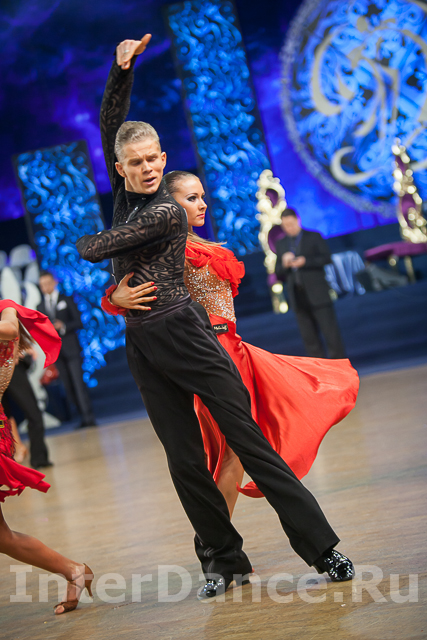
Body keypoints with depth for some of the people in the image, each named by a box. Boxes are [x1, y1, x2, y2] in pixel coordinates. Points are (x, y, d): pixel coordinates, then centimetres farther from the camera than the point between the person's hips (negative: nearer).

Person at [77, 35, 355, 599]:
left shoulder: (165, 212, -11)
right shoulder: (125, 193, 10)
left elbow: (96, 250, -6)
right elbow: (109, 123, 11)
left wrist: (84, 243, 17)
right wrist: (122, 69, 1)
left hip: (185, 334, -6)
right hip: (143, 347, 7)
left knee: (249, 440, -8)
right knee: (185, 462, 5)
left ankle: (322, 548, -5)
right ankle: (224, 561, 15)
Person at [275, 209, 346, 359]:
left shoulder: (314, 237, 7)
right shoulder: (281, 244, 15)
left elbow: (327, 258, -4)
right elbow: (279, 274, 13)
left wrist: (305, 261, -15)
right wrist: (284, 264, -9)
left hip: (317, 294, -3)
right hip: (298, 298, 3)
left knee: (331, 332, -4)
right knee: (309, 338, 2)